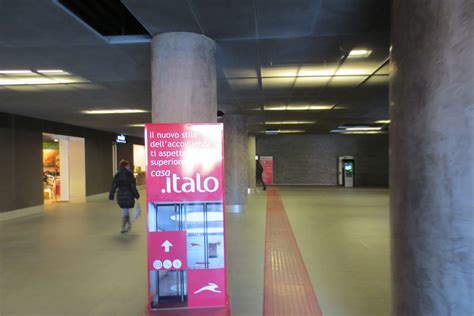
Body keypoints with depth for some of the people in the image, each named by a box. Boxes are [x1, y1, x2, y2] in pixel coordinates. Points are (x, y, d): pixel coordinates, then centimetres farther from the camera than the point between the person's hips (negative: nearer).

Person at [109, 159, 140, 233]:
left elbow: (114, 186, 3)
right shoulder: (129, 174, -10)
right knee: (125, 212, 1)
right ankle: (123, 228, 0)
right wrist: (136, 195, -5)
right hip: (128, 195, -5)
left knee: (125, 211, 20)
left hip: (120, 195, 5)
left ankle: (129, 224, 32)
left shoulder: (117, 175, 4)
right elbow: (133, 186, -12)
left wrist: (111, 196, 8)